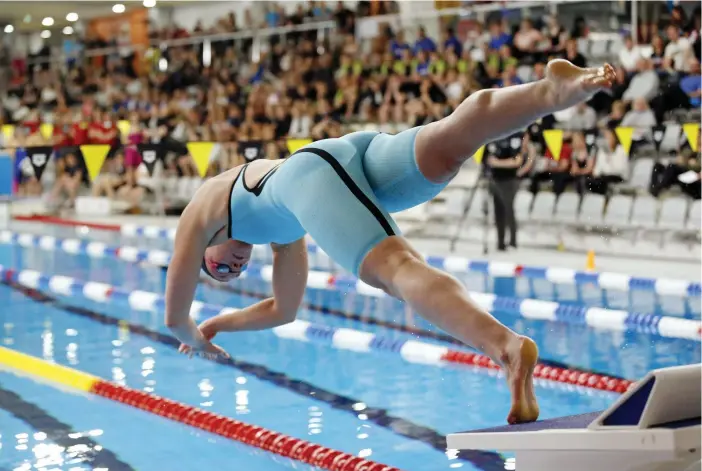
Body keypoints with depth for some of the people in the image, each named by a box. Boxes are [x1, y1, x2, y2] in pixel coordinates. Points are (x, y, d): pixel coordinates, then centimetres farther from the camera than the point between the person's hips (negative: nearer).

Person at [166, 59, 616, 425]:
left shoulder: (199, 212, 36)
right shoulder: (280, 227, 50)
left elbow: (175, 316, 37)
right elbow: (284, 310, 60)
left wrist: (198, 341, 59)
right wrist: (215, 325, 70)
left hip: (311, 173, -6)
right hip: (358, 151, 6)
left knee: (398, 268, -29)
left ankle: (508, 345, -55)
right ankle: (556, 89, -47)